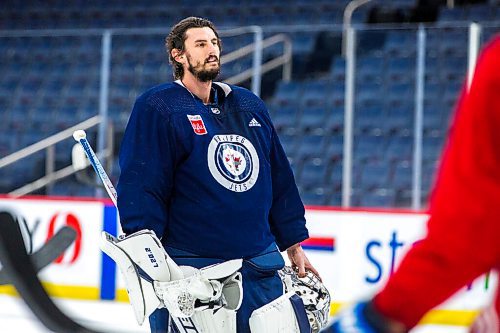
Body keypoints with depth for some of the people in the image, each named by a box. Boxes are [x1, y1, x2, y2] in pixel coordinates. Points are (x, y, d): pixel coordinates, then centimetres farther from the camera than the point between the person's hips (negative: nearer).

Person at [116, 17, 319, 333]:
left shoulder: (251, 107, 14)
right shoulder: (157, 108, -5)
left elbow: (280, 179, 19)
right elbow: (141, 185, -11)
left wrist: (293, 245, 17)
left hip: (260, 269, 6)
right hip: (191, 269, -5)